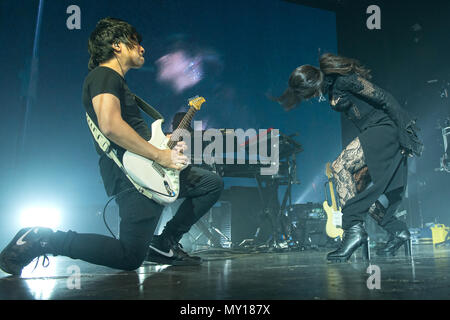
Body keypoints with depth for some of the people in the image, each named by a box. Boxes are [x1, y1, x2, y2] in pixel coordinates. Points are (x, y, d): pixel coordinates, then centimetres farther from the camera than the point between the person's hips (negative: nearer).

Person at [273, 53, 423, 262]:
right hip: (372, 135, 10)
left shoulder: (343, 79, -16)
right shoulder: (330, 86, 12)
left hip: (384, 130, -10)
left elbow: (384, 98, -17)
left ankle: (354, 229, -28)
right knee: (356, 189, 4)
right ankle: (397, 232, 11)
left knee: (340, 167, -25)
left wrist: (406, 133, -16)